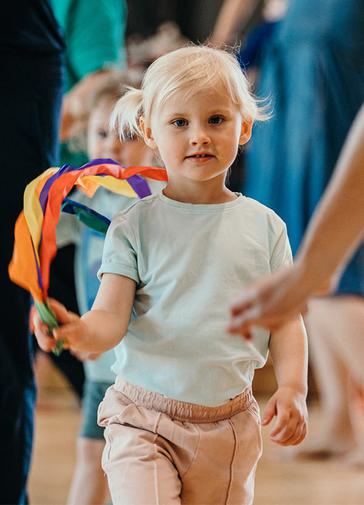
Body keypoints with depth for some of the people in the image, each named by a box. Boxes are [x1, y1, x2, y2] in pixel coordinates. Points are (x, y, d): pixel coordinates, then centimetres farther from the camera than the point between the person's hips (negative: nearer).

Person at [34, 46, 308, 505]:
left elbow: (285, 319, 7)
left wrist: (292, 387, -8)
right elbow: (112, 316, -10)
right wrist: (80, 332, -33)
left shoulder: (263, 226, 4)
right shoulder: (136, 225, -3)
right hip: (143, 422, -3)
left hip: (230, 427, 3)